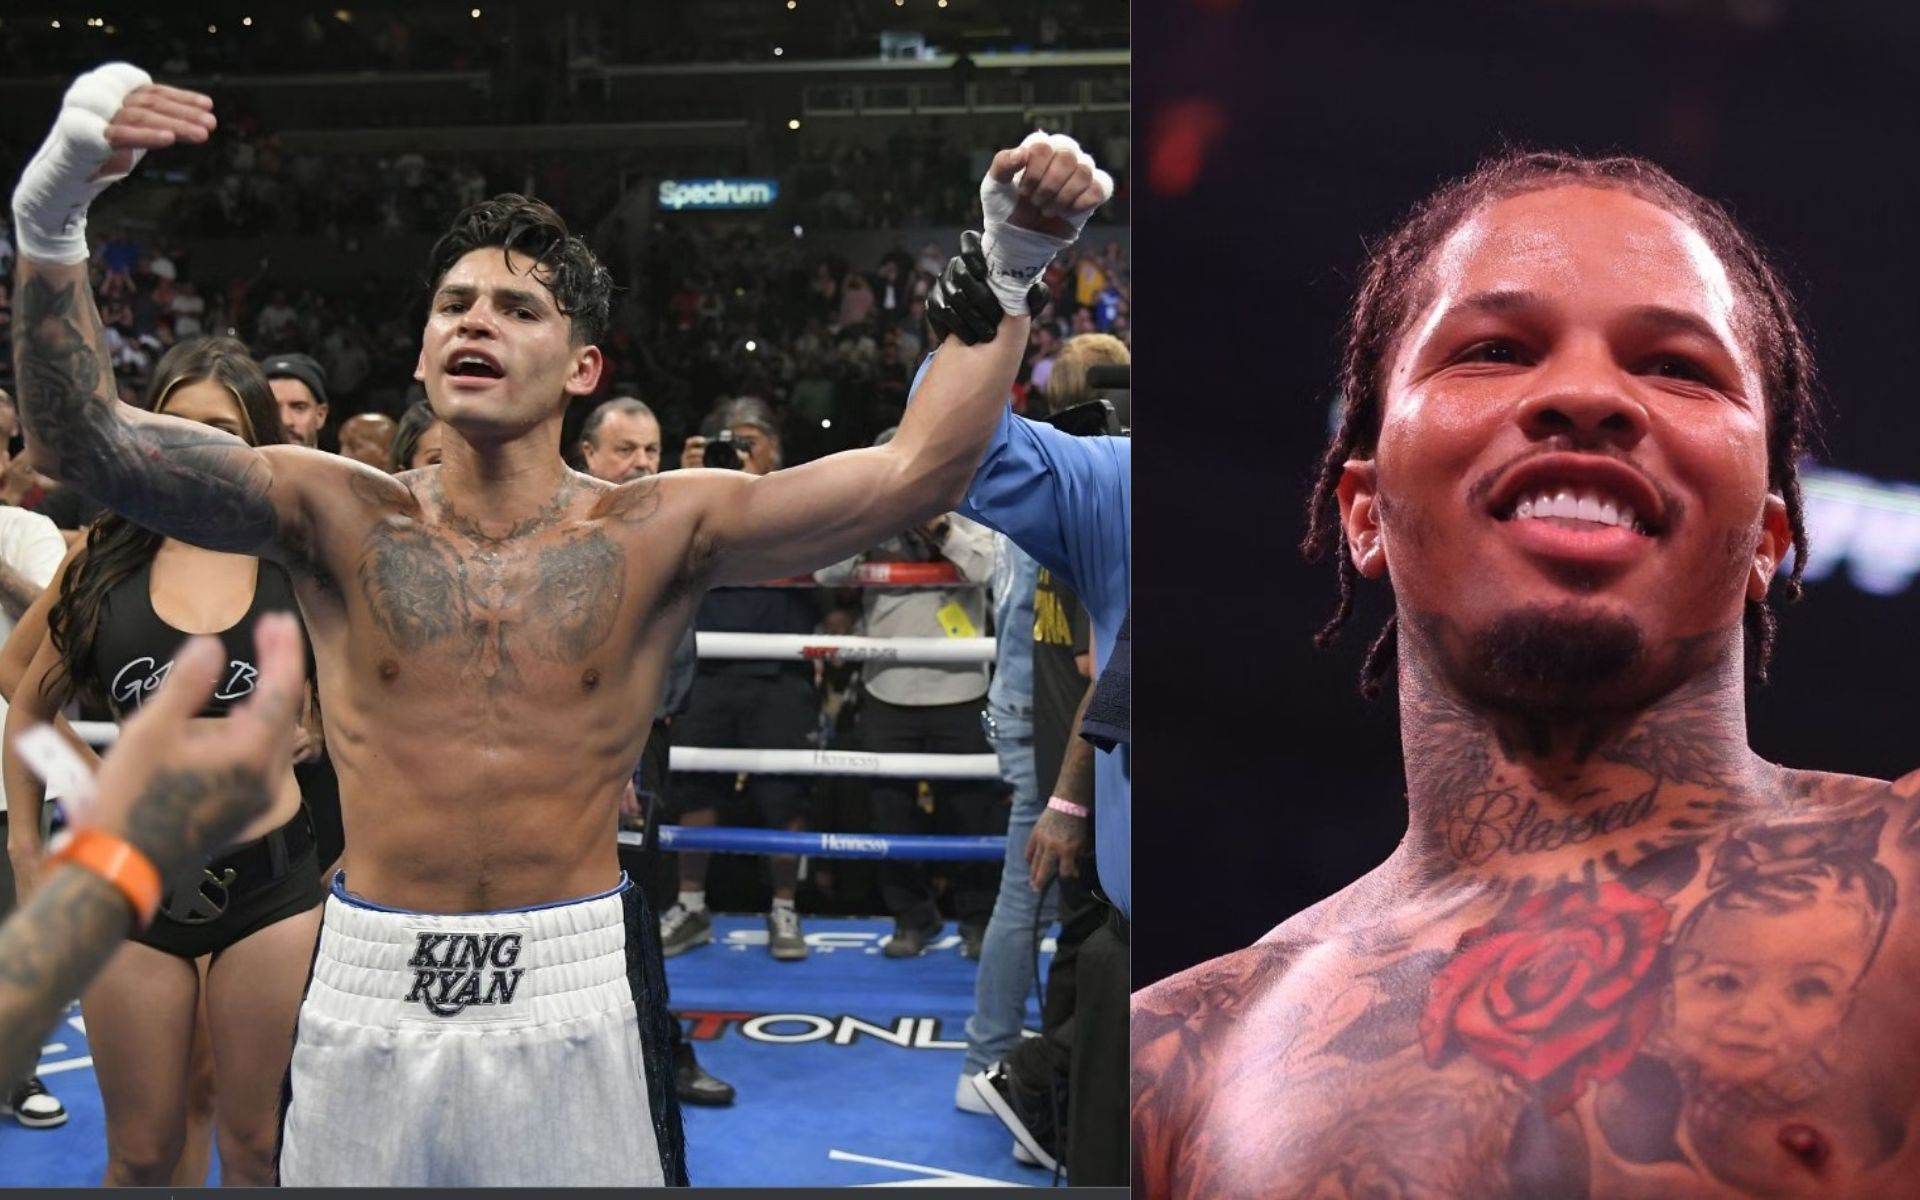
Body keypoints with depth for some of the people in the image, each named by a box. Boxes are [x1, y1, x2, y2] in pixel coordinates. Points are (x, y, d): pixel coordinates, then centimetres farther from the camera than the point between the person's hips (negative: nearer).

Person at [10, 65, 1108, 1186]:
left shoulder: (657, 533, -4)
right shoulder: (337, 515, -1)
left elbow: (919, 469, -10)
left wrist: (1009, 264, -17)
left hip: (577, 1002, -1)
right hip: (368, 994, 1)